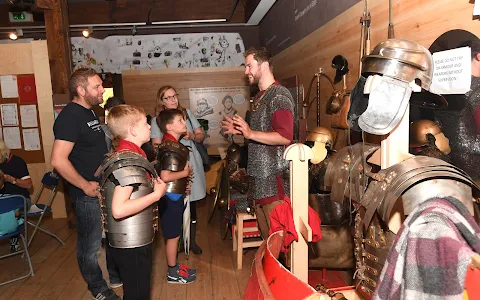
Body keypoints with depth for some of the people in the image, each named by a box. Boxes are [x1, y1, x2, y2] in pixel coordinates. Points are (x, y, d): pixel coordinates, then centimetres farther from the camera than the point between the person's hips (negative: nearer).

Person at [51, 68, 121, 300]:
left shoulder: (90, 112, 10)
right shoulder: (70, 117, -19)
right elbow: (58, 160, -26)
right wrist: (86, 185, -20)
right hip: (89, 193, -9)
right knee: (91, 243, 9)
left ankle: (116, 275, 40)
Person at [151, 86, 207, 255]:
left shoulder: (187, 113, 9)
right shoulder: (157, 121, 0)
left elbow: (201, 136, 10)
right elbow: (157, 147, -5)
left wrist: (192, 136, -10)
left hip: (191, 163, 3)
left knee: (192, 204, 9)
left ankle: (192, 240, 24)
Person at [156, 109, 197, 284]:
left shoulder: (172, 143, 8)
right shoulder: (170, 149, -22)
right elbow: (165, 176, -29)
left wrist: (183, 181, 9)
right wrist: (185, 173, -15)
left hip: (175, 195, 9)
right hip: (171, 197, -9)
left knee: (174, 235, 19)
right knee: (173, 235, 4)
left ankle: (174, 267, 32)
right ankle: (173, 273, 18)